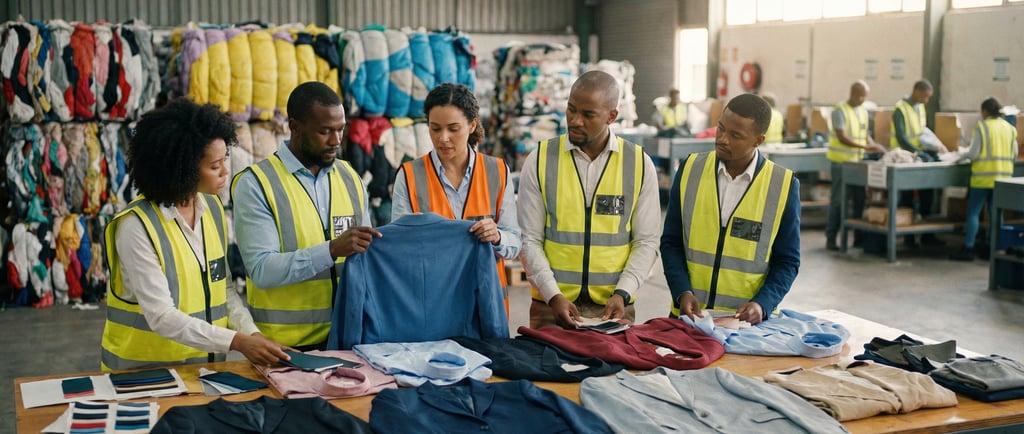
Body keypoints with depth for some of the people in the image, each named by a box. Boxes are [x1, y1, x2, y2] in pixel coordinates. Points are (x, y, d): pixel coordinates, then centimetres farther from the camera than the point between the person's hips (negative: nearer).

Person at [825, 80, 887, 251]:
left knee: (859, 199, 8)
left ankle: (858, 236, 16)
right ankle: (831, 238, 3)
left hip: (858, 161, 7)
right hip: (841, 160, -7)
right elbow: (842, 137, -18)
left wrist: (874, 146, 1)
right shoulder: (840, 111, -10)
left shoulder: (863, 111, 13)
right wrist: (865, 147, -26)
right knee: (838, 200, -3)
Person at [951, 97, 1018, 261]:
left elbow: (973, 154, -11)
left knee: (973, 212, 1)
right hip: (1003, 177, 5)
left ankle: (968, 249, 0)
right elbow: (1014, 155, 10)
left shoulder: (982, 126, -8)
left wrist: (964, 155, 10)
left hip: (984, 176, -5)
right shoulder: (1009, 128, 7)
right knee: (996, 213, 11)